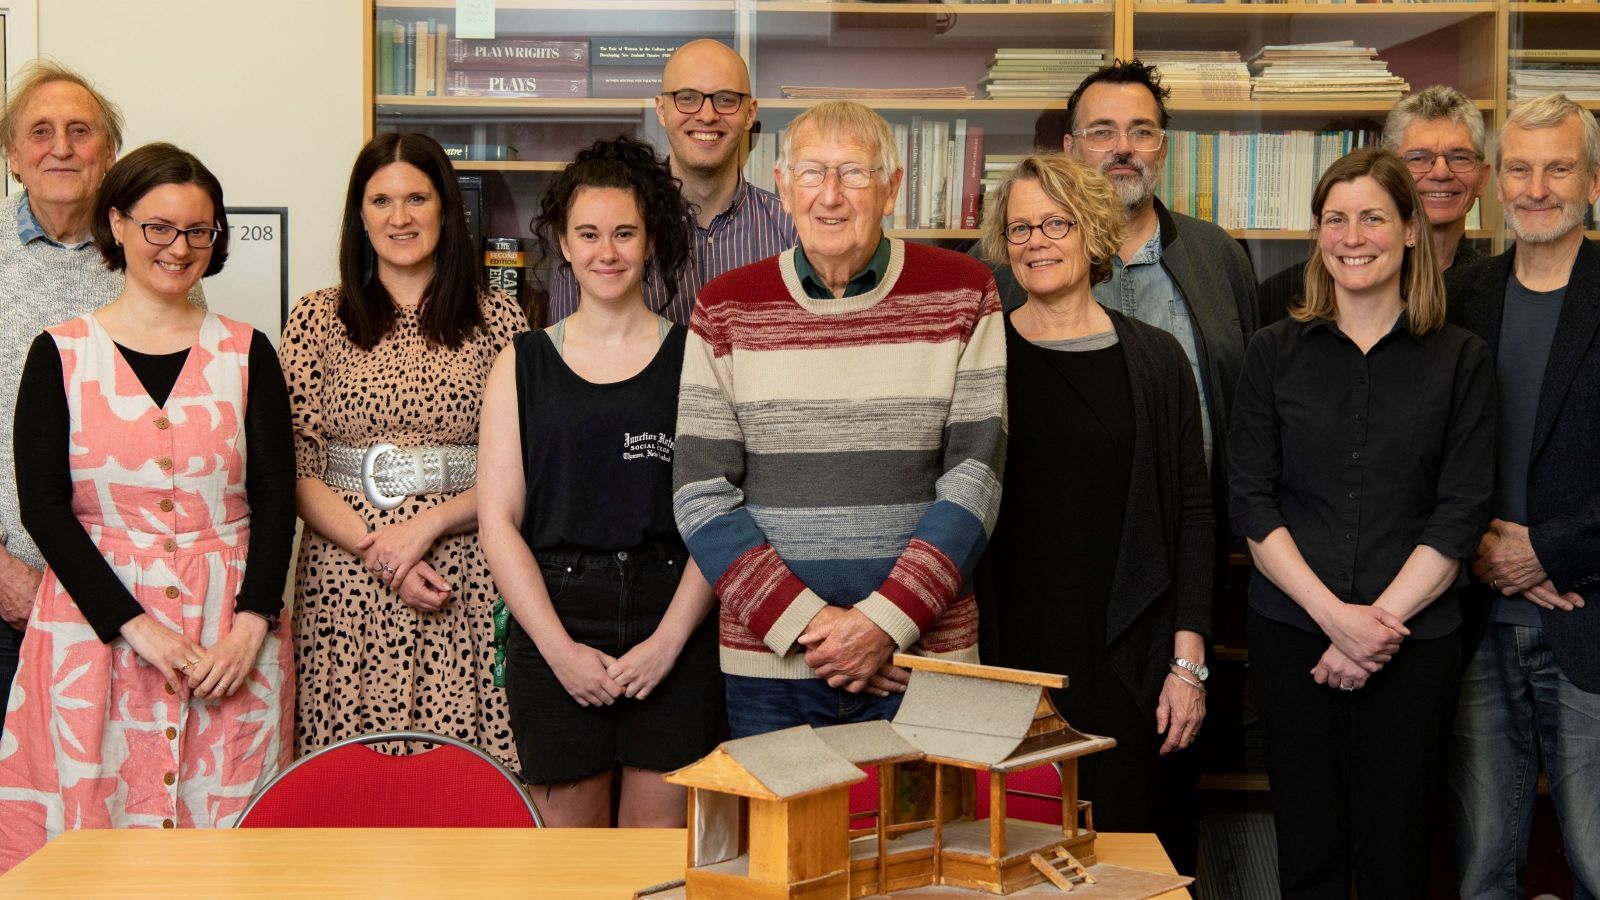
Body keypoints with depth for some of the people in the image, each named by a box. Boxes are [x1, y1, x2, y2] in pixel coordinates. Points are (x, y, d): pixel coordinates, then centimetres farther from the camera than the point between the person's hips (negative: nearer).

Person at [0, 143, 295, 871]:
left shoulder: (245, 353, 7)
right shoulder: (61, 354, 3)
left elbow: (275, 495, 3)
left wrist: (252, 623, -10)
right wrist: (136, 626, -12)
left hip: (230, 626, 1)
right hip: (95, 621, -1)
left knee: (225, 817, 1)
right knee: (94, 814, -1)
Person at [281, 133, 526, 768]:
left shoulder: (497, 321, 6)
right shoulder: (318, 319, 6)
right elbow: (295, 473, 1)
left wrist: (426, 523, -11)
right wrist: (382, 555, -10)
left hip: (465, 579, 0)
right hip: (346, 580, 0)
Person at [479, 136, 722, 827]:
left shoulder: (693, 357, 5)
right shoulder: (523, 362, 8)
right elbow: (499, 518, 3)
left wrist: (669, 639, -11)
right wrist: (559, 647, -7)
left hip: (674, 625, -1)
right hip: (553, 624, 1)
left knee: (660, 841, 0)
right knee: (570, 831, 5)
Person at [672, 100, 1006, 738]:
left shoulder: (962, 296, 0)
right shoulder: (724, 310, 2)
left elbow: (975, 480, -5)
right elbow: (700, 496, -2)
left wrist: (886, 620, -14)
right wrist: (804, 621, -13)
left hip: (923, 655, -1)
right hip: (767, 665, 1)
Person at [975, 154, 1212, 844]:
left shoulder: (1154, 359, 6)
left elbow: (1192, 515, 5)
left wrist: (1188, 661, -2)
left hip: (1122, 659, 1)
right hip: (1001, 652, 0)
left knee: (1117, 837, 3)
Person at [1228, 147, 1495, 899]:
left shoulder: (1460, 360, 3)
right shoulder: (1275, 352, 5)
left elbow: (1461, 513, -2)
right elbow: (1251, 504, -1)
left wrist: (1380, 622, -12)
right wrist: (1335, 615, -12)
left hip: (1413, 640, -1)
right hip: (1290, 632, 1)